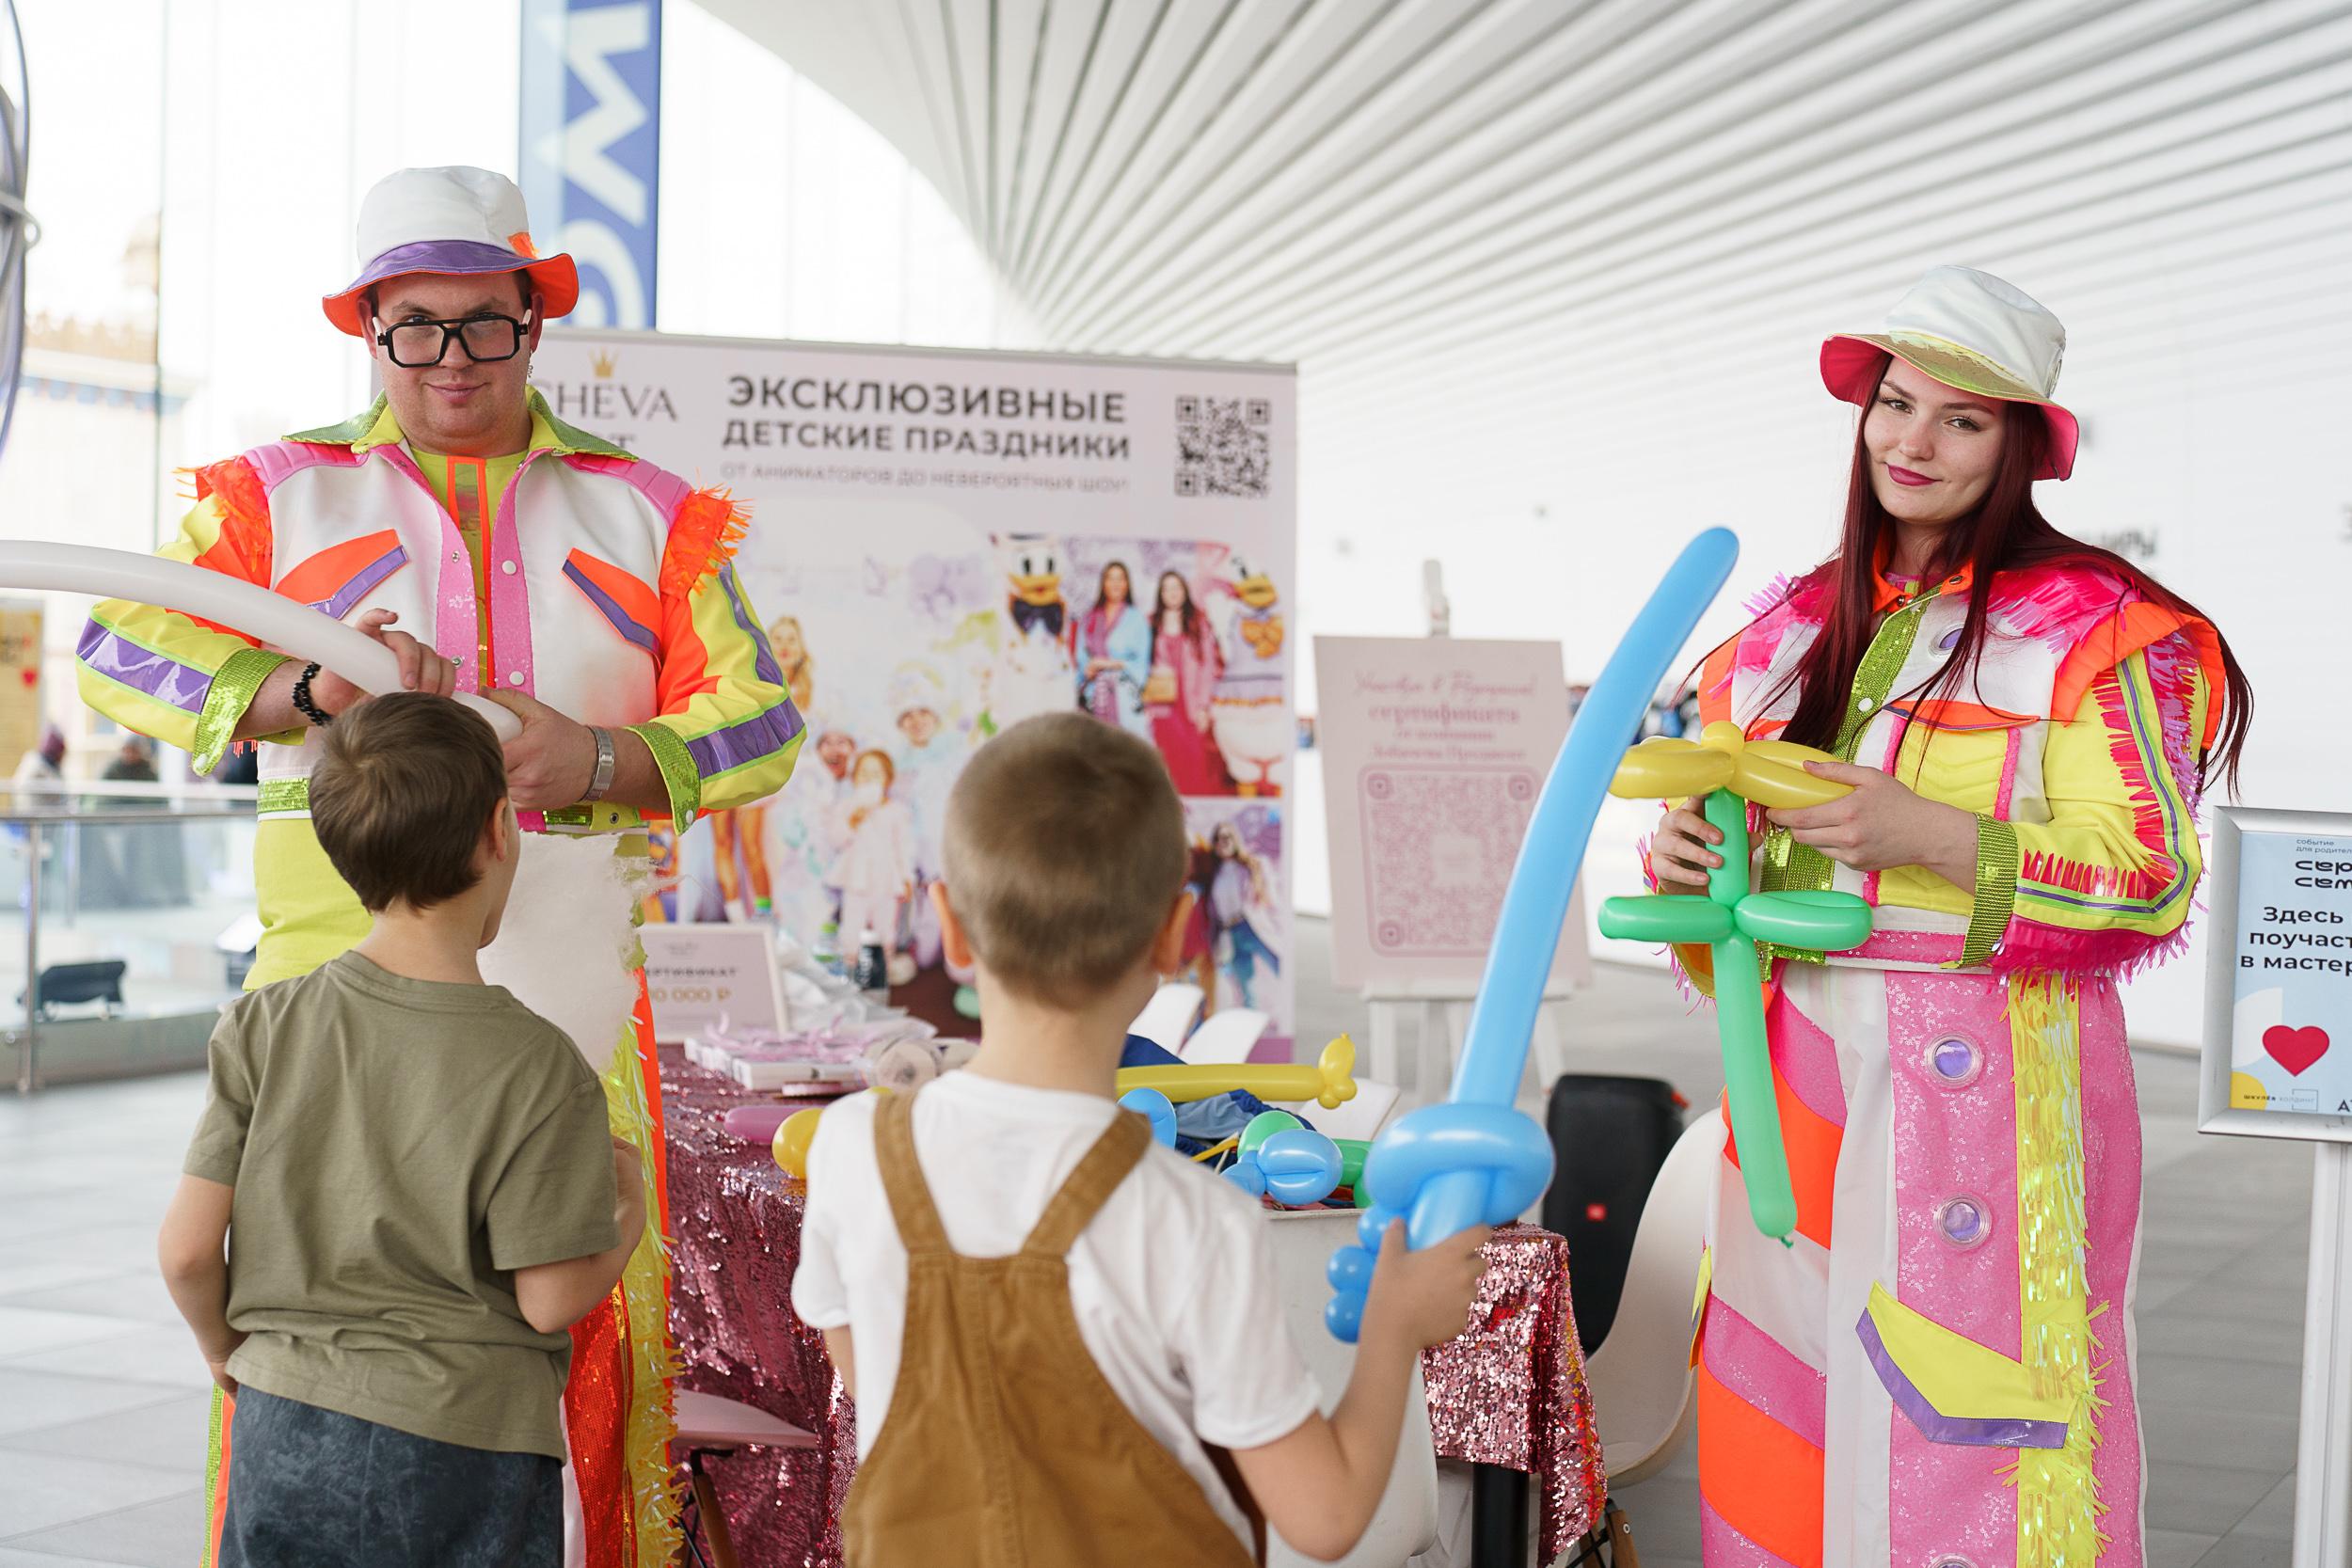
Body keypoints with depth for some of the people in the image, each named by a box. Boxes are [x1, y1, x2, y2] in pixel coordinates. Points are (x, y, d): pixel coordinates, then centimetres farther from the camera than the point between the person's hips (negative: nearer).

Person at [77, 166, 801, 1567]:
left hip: (566, 976, 1)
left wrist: (599, 759, -13)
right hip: (337, 972, 0)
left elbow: (757, 723, 6)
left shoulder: (646, 511, 13)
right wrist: (310, 691, -14)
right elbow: (123, 647, 2)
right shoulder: (280, 493, 12)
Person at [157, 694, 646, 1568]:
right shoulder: (539, 1069, -14)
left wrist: (225, 1350, 16)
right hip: (464, 1452, -3)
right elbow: (550, 1301, -11)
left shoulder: (262, 1028, -5)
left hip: (284, 1428, 4)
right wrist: (630, 1222, 9)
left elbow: (187, 1248, -4)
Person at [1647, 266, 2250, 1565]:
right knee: (1783, 1429, 6)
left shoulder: (2088, 627, -4)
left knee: (1959, 1432, -4)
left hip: (1992, 1077, -5)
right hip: (1805, 1069, 5)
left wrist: (1930, 836, -19)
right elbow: (1725, 813, 22)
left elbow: (2148, 874, -9)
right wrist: (1684, 852, -1)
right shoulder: (1797, 629, 14)